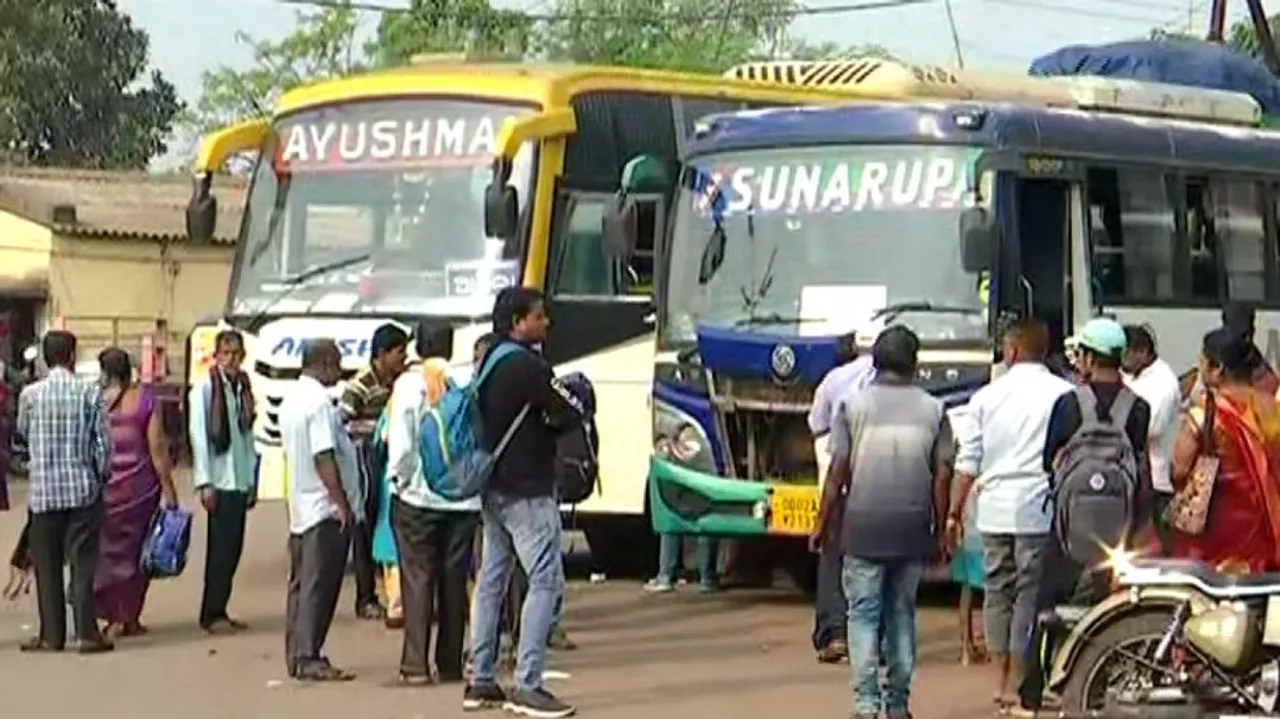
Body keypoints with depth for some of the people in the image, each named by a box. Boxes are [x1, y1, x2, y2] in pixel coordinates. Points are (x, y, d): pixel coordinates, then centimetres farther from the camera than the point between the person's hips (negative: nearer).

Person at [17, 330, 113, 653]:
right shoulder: (90, 392, -7)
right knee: (83, 563, 3)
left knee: (47, 566, 7)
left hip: (43, 490, 1)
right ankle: (87, 633, 1)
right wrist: (102, 475, 9)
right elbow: (103, 442, -6)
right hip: (83, 488, -1)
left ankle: (52, 635, 9)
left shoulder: (30, 395, -4)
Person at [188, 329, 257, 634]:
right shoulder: (204, 389, -7)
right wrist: (204, 482, -14)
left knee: (233, 548, 7)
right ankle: (211, 614, 2)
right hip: (219, 481, -6)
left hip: (240, 481, 6)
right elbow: (198, 435, -10)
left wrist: (252, 480, 11)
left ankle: (219, 610, 14)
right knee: (220, 548, -5)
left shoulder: (242, 388, 11)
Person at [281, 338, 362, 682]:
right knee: (319, 587, -7)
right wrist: (342, 503, -19)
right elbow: (323, 458, -21)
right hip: (325, 508, -10)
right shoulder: (319, 402, -16)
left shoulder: (291, 400, 13)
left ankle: (297, 655, 16)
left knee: (301, 583, 13)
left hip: (300, 507, 10)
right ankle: (308, 658, -6)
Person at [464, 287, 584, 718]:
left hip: (494, 488, 10)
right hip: (527, 491, -10)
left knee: (491, 581, 12)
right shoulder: (528, 367, -17)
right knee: (546, 581, -8)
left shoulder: (490, 364, 11)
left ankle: (481, 682, 16)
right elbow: (572, 415, -17)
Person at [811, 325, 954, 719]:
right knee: (902, 613, 12)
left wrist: (822, 524, 4)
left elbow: (838, 471, -4)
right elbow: (942, 475, 2)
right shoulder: (932, 410, 3)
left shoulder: (855, 405, -2)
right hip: (912, 531, 2)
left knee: (863, 614, 0)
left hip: (863, 527, -2)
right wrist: (940, 531, 9)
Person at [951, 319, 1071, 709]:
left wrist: (956, 511, 16)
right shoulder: (1064, 394, -2)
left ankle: (1001, 679, 15)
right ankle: (1017, 684, 0)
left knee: (997, 591, 12)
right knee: (1030, 595, 1)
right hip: (1038, 509, -3)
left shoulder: (987, 396, 6)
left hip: (993, 508, 3)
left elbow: (967, 462, 8)